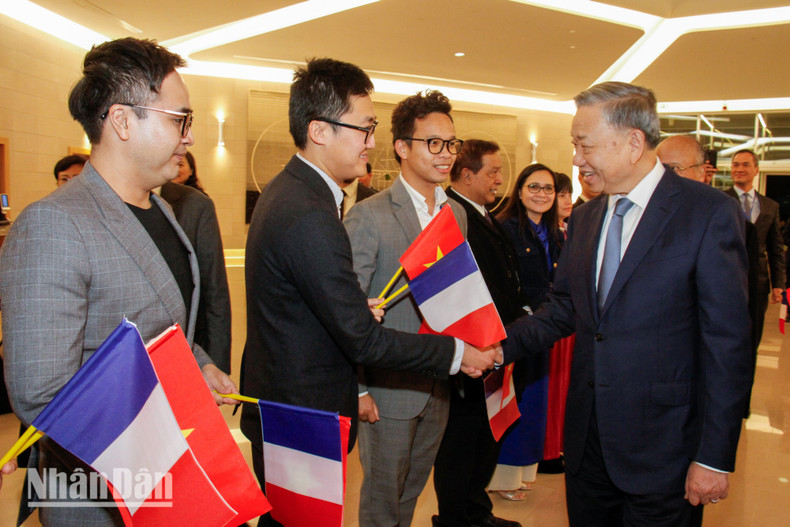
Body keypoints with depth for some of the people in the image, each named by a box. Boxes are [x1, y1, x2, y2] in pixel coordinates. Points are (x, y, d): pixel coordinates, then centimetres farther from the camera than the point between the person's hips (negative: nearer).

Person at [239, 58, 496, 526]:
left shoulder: (286, 190, 5)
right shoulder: (311, 217, -28)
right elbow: (363, 340, -24)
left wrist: (356, 309, 2)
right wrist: (455, 354, -14)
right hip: (302, 422, -10)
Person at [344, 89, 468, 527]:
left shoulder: (457, 214, 7)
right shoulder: (368, 217, -15)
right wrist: (357, 389, -14)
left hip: (440, 386, 6)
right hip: (389, 387, -6)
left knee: (412, 490, 22)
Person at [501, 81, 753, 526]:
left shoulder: (710, 213, -12)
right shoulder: (584, 218, 7)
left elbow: (728, 344, -13)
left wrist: (715, 457, -13)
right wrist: (498, 348, -5)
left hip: (659, 450, -5)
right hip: (587, 439, 6)